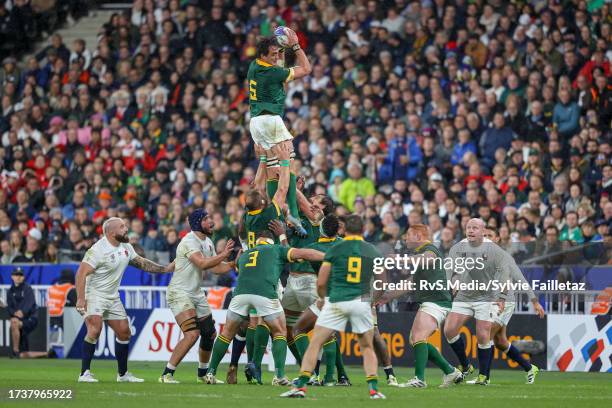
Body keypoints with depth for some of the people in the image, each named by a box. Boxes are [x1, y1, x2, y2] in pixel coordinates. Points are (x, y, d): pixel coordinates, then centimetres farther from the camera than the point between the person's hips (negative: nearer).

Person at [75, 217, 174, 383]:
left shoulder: (126, 247, 6)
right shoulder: (98, 250, -20)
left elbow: (141, 263, 19)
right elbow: (81, 273, -23)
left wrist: (165, 269, 13)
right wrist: (80, 298, -31)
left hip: (113, 297, 8)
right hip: (94, 294, -8)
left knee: (124, 332, 11)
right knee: (95, 330, -24)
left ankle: (123, 374, 25)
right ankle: (84, 373, -21)